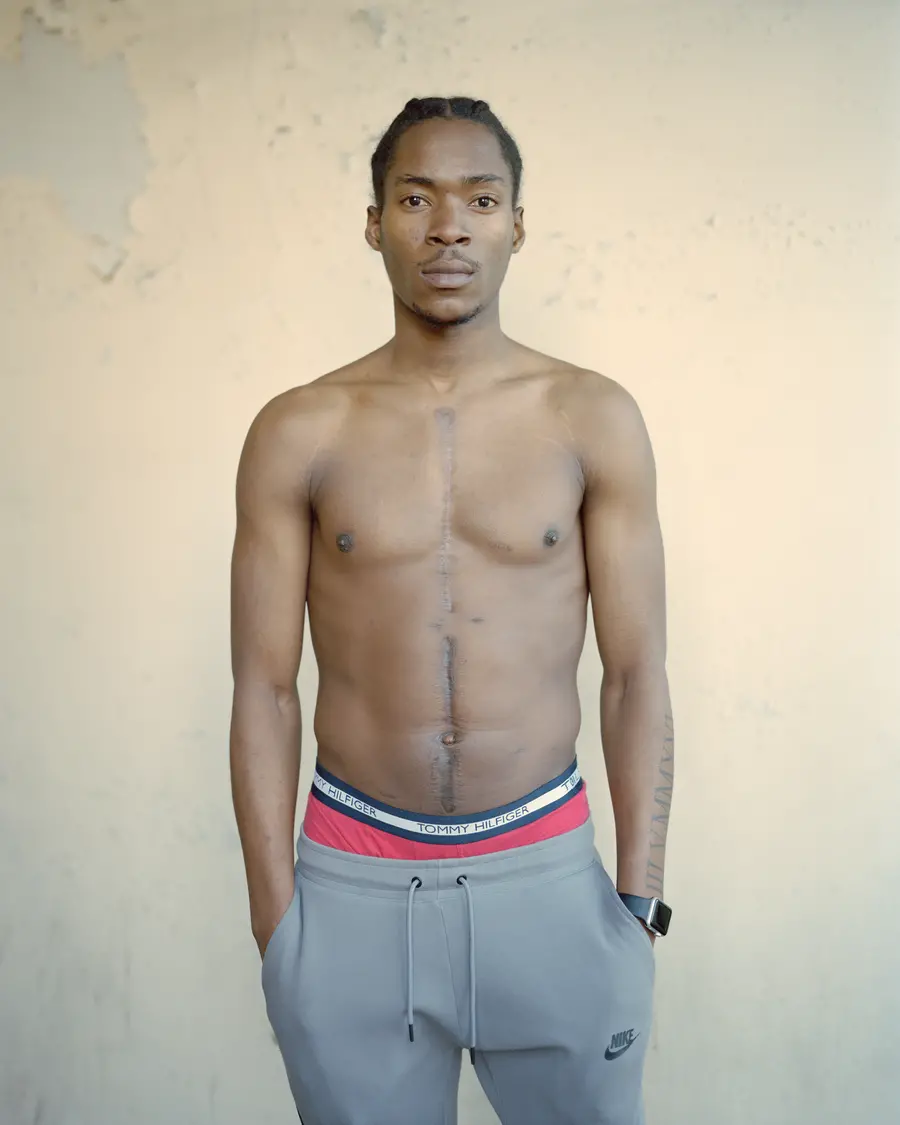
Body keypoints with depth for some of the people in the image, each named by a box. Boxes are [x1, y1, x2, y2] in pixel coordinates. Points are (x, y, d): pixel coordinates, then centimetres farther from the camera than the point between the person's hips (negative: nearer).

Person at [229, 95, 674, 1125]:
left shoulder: (594, 419, -3)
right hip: (352, 885, 0)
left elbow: (636, 677, -1)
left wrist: (639, 901, -3)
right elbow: (264, 690, -1)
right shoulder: (297, 433, -3)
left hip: (548, 879, 0)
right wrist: (274, 917, -2)